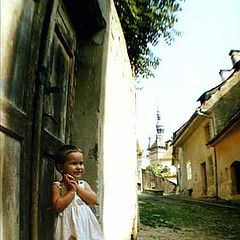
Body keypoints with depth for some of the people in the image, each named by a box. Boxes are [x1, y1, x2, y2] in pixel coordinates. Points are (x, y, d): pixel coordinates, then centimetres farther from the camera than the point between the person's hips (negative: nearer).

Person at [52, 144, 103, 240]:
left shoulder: (84, 184, 6)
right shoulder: (57, 186, -4)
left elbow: (94, 200, -6)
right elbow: (58, 207, -14)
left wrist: (77, 187, -10)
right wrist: (71, 191, -14)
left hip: (85, 223, 3)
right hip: (68, 224, -3)